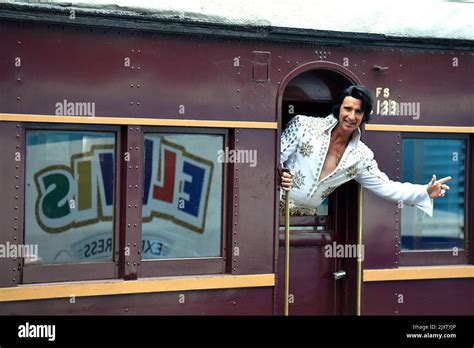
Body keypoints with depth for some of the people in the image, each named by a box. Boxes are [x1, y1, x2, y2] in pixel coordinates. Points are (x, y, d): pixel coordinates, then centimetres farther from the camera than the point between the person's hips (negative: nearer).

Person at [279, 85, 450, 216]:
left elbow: (386, 187, 3)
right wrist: (279, 174, -26)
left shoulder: (361, 156, 1)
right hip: (278, 206, -3)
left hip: (307, 215, 4)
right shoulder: (303, 124, -7)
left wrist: (425, 192, -9)